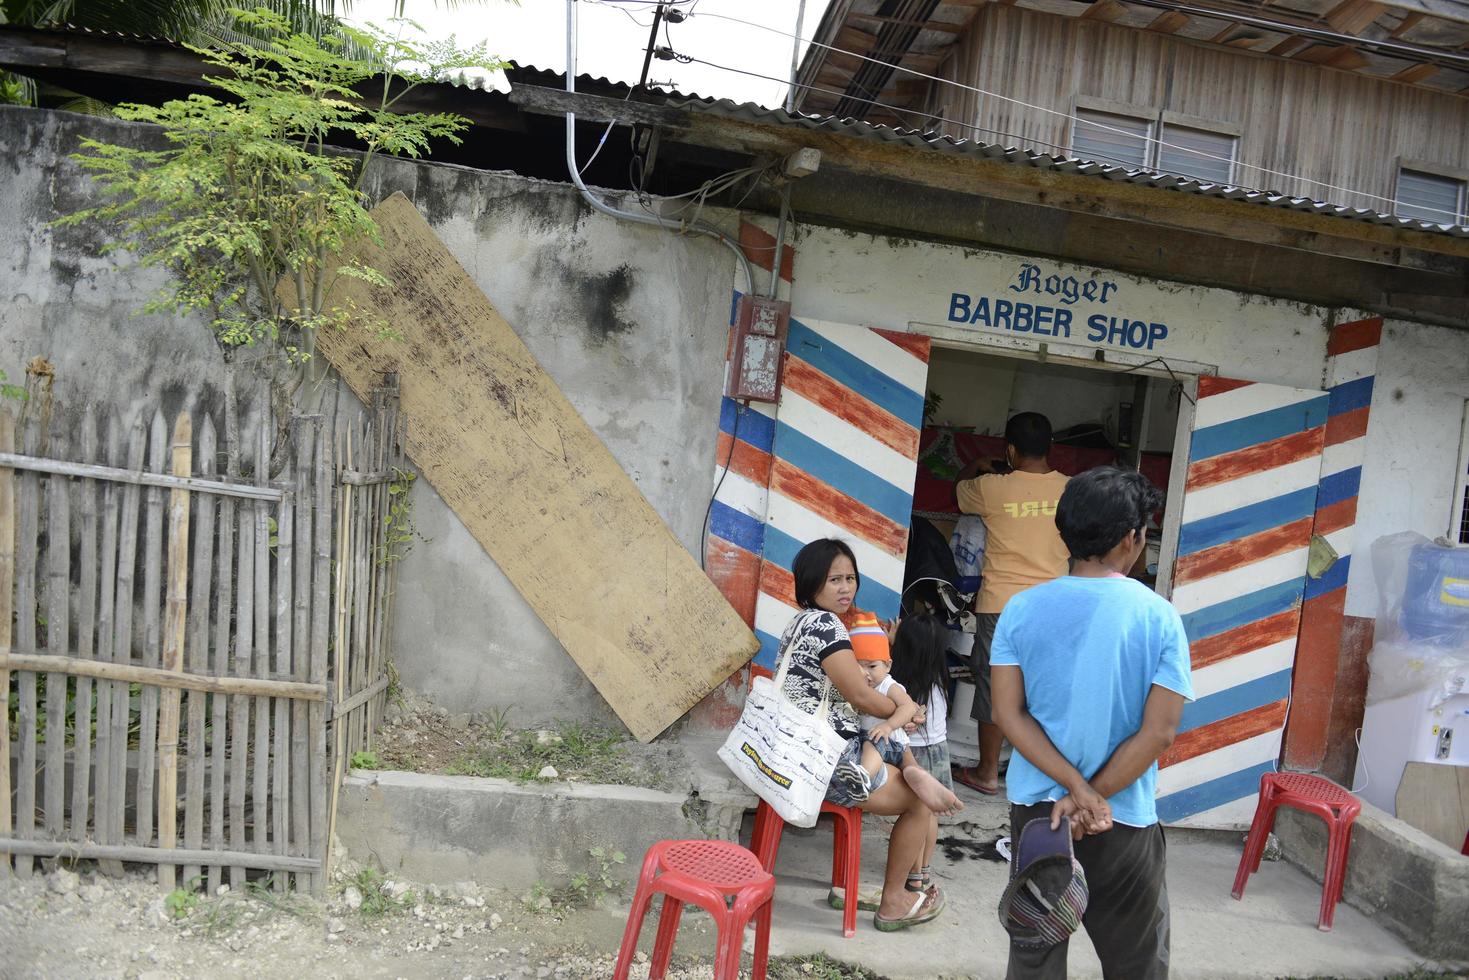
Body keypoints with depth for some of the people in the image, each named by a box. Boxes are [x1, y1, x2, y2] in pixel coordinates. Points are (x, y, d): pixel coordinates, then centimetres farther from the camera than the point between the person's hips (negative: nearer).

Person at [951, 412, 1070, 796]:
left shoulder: (992, 487, -10)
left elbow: (959, 490, 13)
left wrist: (978, 467, 33)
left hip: (1001, 605, -3)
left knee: (994, 686, 7)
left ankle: (987, 772, 16)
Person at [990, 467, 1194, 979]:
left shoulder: (1022, 609, -6)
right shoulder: (1158, 616, -11)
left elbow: (1008, 714, -9)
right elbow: (1157, 732, -13)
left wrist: (1074, 786, -11)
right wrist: (1092, 797, -9)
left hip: (1036, 805, 2)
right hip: (1123, 818, -2)